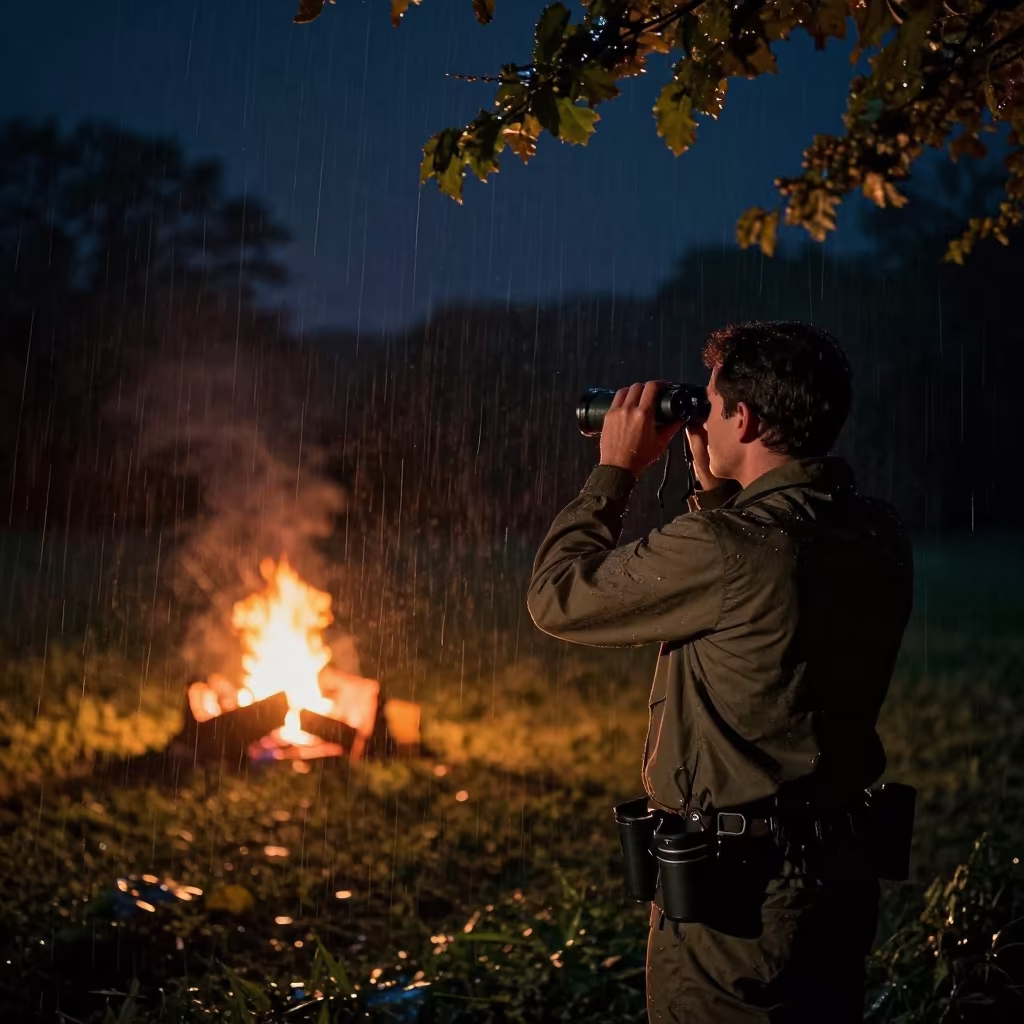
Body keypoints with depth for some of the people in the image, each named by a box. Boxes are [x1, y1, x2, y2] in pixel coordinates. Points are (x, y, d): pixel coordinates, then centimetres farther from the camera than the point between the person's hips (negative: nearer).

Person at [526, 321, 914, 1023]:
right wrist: (716, 488, 13)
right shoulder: (881, 537, -1)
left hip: (735, 887, -8)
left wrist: (617, 468, -3)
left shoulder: (723, 548, -26)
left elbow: (557, 597, -13)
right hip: (842, 867, 8)